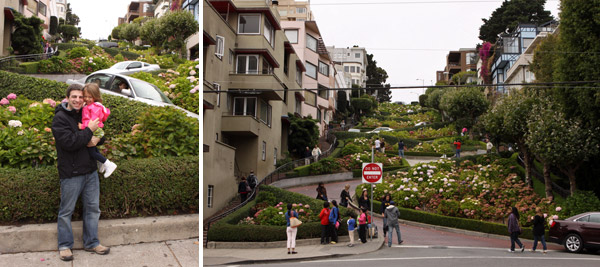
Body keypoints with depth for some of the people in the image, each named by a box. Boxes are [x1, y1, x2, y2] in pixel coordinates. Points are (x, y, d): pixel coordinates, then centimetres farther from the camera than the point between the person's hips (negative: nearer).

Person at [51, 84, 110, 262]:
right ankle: (64, 245, 21)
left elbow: (103, 134, 18)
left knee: (93, 208, 12)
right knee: (66, 211, 6)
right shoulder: (60, 118, -11)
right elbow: (69, 142, -23)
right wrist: (89, 130, -18)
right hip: (71, 174, -6)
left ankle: (91, 243, 25)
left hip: (90, 171, 6)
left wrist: (97, 139, -5)